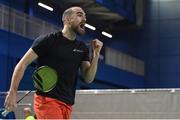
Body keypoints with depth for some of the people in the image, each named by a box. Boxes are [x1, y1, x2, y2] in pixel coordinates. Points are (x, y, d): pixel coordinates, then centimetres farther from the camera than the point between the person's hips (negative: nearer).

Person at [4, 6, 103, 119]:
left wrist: (96, 55, -5)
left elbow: (88, 79, 8)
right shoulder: (48, 40, -4)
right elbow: (23, 64, -3)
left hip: (67, 104, 6)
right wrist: (13, 92, -10)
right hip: (47, 100, -6)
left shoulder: (82, 48, 12)